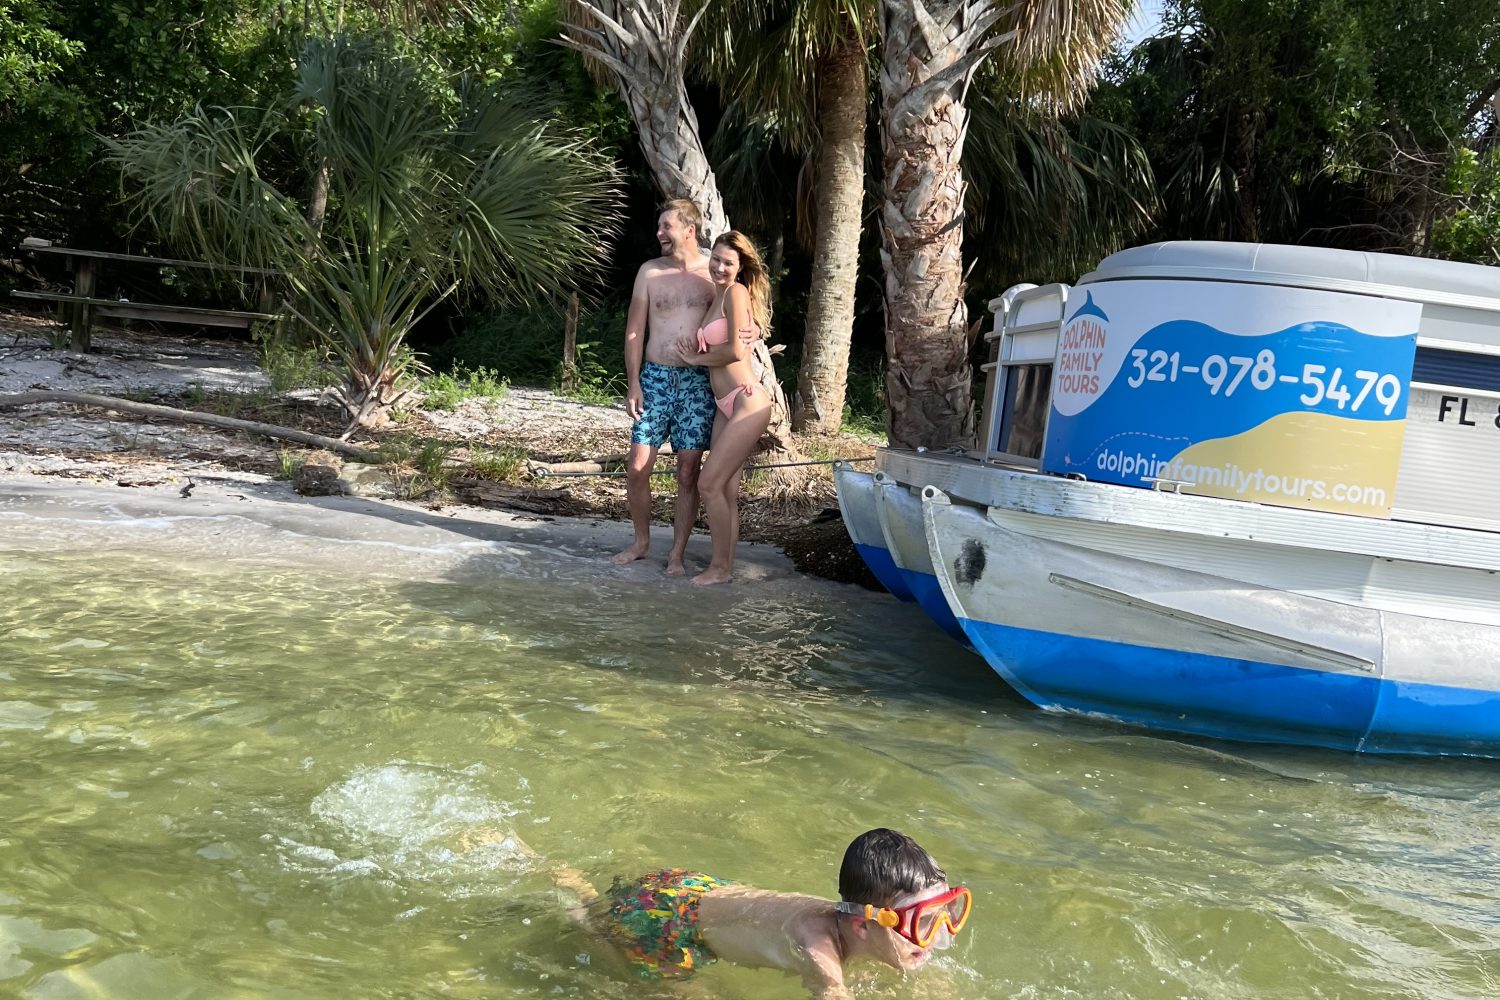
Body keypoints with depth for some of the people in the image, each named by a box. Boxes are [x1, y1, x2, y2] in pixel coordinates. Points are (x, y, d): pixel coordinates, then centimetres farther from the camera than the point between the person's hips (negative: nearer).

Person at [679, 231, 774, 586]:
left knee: (710, 484, -8)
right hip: (725, 406, 8)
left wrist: (696, 358, -1)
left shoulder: (737, 292, -9)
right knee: (725, 490, 8)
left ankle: (720, 568, 2)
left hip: (747, 403, -8)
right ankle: (724, 566, 14)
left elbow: (735, 350, -14)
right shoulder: (714, 299, 17)